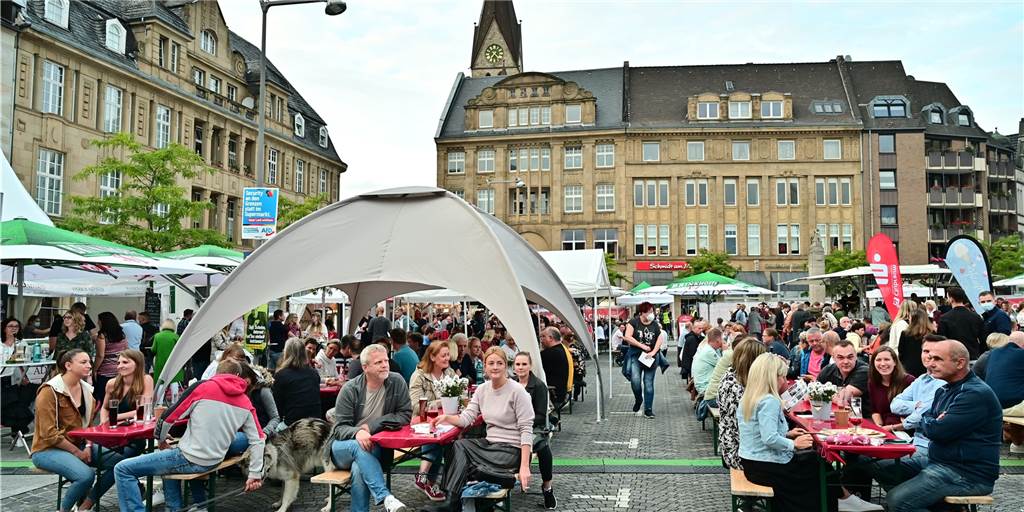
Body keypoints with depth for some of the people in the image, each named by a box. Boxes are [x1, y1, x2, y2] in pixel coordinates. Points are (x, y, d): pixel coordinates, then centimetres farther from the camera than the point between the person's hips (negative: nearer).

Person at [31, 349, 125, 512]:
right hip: (48, 450, -7)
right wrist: (77, 452, -17)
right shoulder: (50, 391, -15)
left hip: (79, 445, 8)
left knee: (119, 461, -12)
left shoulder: (86, 390, 8)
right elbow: (49, 433, -19)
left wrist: (88, 447, -4)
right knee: (86, 475, -32)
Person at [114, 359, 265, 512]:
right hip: (213, 462, 6)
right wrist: (255, 474, 8)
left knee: (123, 469, 4)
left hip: (189, 459, -6)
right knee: (171, 456, 36)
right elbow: (257, 440, 3)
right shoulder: (246, 403, 5)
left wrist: (161, 440, 18)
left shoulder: (203, 387, -6)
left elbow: (168, 417, -1)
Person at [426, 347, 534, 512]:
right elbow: (467, 418, 2)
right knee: (459, 445, -22)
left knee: (460, 456, -21)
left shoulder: (517, 391, -12)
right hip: (490, 443, 6)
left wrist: (524, 466, -23)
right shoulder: (482, 389, 7)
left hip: (512, 449, -6)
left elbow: (526, 430, -15)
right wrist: (446, 418, -19)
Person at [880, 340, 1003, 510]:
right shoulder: (944, 390, 15)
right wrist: (932, 423, -7)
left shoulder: (977, 394, -18)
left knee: (896, 500, -24)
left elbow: (937, 431, -23)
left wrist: (927, 422, 0)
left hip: (968, 475, -10)